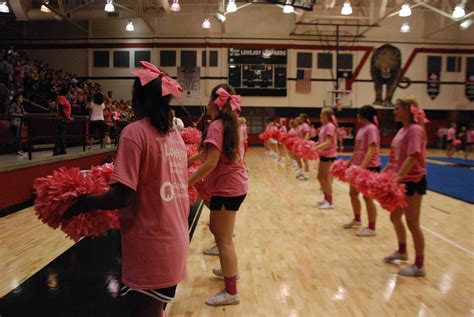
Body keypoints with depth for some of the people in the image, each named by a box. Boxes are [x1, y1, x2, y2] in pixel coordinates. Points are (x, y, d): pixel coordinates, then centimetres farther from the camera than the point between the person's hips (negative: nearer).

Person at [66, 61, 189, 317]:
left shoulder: (135, 132, -14)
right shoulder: (174, 134, 8)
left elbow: (122, 196, -20)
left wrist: (81, 203, -5)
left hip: (149, 251, -7)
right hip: (175, 245, 8)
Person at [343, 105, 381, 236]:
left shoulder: (371, 128, -16)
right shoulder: (362, 128, 12)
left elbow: (371, 150, -24)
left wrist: (362, 166, -31)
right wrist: (349, 161, 22)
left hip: (369, 168, -10)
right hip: (359, 167, 10)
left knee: (367, 197, -2)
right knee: (353, 193, 17)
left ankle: (371, 228, 11)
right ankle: (357, 220, 36)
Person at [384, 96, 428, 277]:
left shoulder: (415, 130, -16)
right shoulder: (402, 130, 11)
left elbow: (412, 158, -27)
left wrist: (398, 178, -35)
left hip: (413, 181, -9)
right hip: (401, 181, 9)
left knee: (412, 223, -1)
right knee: (395, 217, 18)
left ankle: (419, 266, 12)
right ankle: (402, 252, 39)